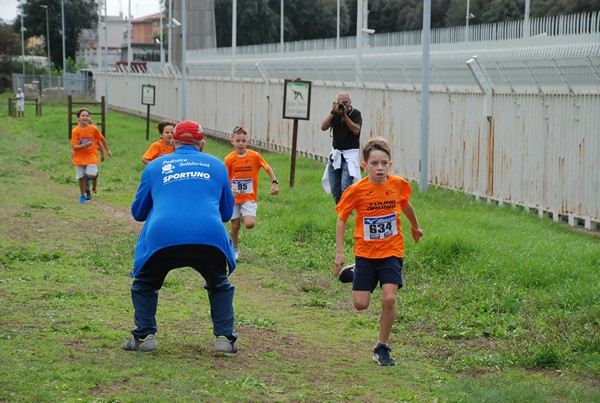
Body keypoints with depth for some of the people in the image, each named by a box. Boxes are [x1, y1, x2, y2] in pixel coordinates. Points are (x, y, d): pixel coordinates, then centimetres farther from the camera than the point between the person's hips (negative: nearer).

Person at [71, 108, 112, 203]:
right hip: (79, 157, 1)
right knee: (81, 177, 2)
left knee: (91, 175, -20)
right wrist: (84, 146, -30)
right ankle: (83, 195, 22)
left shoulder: (93, 129, -5)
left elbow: (102, 139, 10)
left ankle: (95, 174, 17)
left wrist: (107, 151, 19)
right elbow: (74, 146, -12)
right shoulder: (75, 131, -9)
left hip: (91, 156, -1)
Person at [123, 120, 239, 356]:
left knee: (144, 284, 27)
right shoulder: (216, 165, 23)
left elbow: (138, 212, 29)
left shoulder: (155, 166, 22)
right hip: (210, 237, 1)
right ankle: (224, 339, 17)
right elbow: (227, 213, 32)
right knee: (220, 286, 28)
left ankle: (144, 336, 18)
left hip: (161, 237, -1)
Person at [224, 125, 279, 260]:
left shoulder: (255, 156, -7)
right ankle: (235, 250, 30)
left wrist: (275, 183, -3)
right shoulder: (229, 159, -8)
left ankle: (246, 217, 19)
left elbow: (267, 168, 7)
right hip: (234, 198, 1)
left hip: (249, 198, -1)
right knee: (235, 225, 6)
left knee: (249, 224, -19)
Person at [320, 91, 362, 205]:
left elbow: (356, 130, -19)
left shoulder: (356, 114, -4)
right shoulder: (335, 114, 5)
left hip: (350, 154, -5)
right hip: (335, 154, 5)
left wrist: (345, 115, -20)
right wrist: (332, 112, -17)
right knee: (335, 190, 7)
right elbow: (323, 127, -7)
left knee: (346, 187, -18)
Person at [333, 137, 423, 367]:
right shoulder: (357, 190, -12)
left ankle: (382, 349, 1)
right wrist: (339, 252, -7)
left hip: (392, 252, 1)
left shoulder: (398, 185, -6)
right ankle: (354, 274, 35)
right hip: (365, 253, -1)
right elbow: (342, 218, -2)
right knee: (360, 304, -2)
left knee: (389, 299, -16)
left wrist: (415, 227, 33)